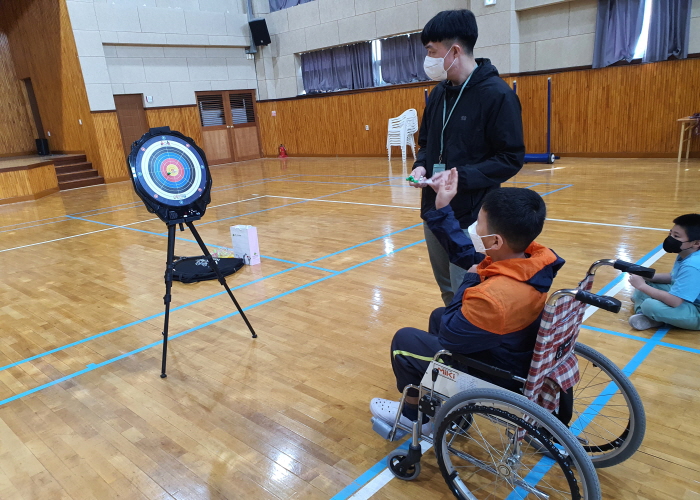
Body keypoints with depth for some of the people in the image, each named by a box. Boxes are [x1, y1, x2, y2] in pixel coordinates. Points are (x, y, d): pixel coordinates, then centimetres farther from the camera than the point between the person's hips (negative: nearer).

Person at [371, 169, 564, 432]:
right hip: (515, 351, 8)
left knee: (404, 339, 4)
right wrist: (442, 209, -1)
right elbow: (464, 252, 1)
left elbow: (449, 337, -22)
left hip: (498, 373, -8)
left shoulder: (494, 296, -41)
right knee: (438, 315, 25)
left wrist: (470, 281, -16)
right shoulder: (531, 258, -15)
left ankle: (416, 413, 27)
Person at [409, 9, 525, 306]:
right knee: (449, 293, 19)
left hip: (472, 218, -7)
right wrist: (421, 165, -2)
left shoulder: (496, 94, -12)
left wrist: (460, 176, -21)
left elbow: (512, 159, -12)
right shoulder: (439, 93, 9)